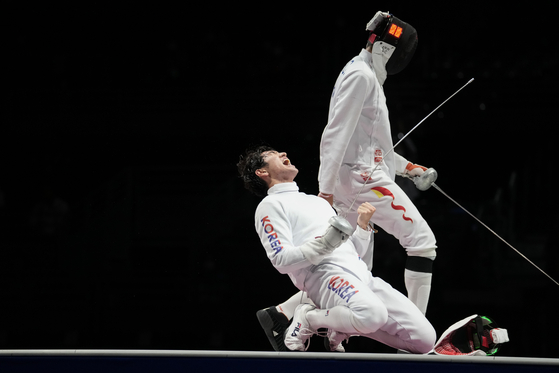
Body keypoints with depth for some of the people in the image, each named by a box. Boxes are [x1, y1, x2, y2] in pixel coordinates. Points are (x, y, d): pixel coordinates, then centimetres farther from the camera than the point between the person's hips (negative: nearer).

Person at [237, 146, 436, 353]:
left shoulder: (318, 201, 33)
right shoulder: (270, 205, 10)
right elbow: (281, 260, -5)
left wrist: (363, 226, 11)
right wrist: (324, 245, -19)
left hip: (362, 274, 7)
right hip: (324, 274, -7)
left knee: (425, 339, -10)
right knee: (373, 314, -39)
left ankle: (341, 330, 6)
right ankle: (309, 318, -11)